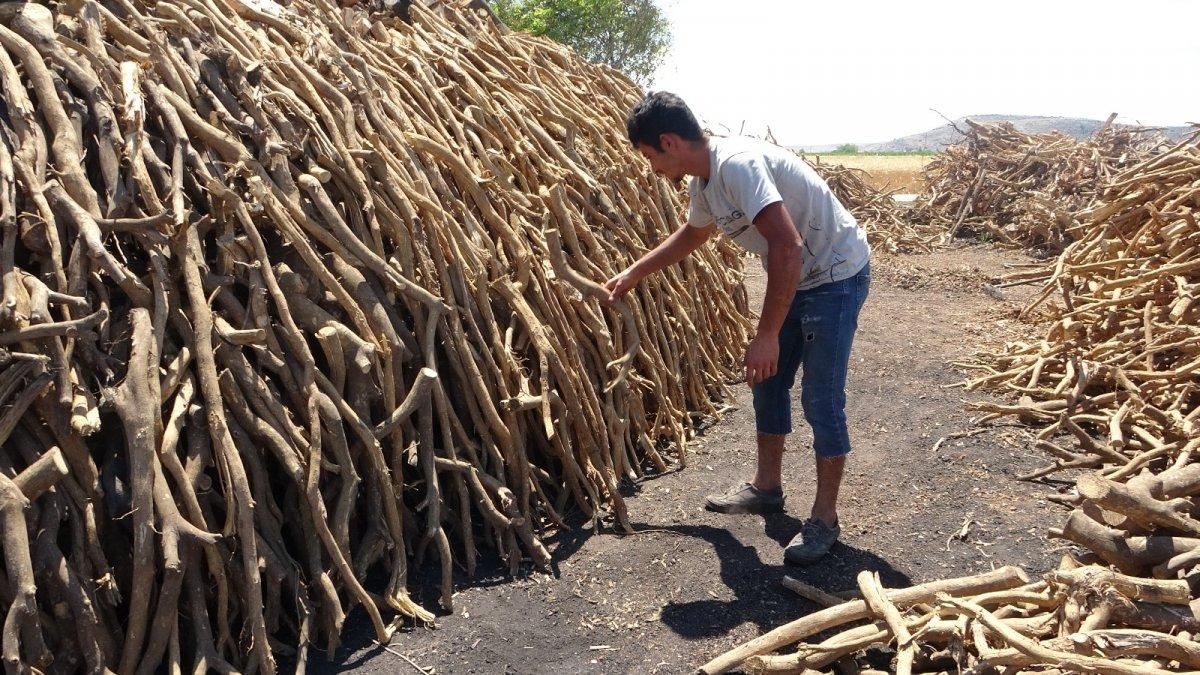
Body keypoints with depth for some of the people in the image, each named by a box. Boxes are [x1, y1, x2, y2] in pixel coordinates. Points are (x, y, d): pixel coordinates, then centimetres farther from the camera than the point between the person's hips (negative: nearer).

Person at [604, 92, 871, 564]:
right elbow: (690, 235, 25)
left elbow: (788, 246, -36)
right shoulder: (704, 182, 3)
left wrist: (767, 334, -33)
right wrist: (632, 274, 30)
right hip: (797, 277, 10)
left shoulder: (738, 165, -28)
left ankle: (824, 518, 7)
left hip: (837, 275, -10)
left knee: (821, 398, -7)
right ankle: (766, 487, 31)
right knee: (767, 380, 15)